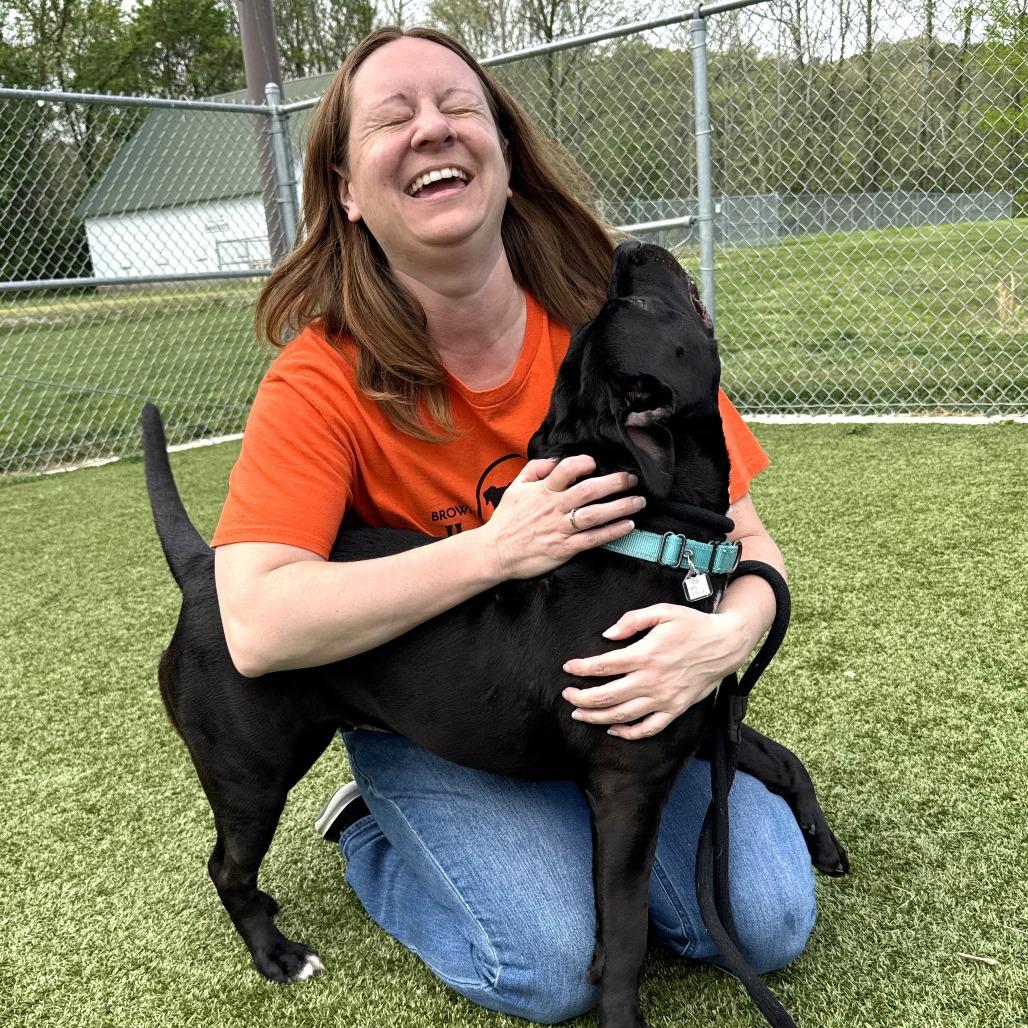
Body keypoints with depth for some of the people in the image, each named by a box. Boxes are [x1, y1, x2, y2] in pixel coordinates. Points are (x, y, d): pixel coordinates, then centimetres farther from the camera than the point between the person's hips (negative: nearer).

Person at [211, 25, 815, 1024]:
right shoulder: (323, 381, -20)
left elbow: (747, 543, -10)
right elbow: (257, 627, -29)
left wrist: (726, 633, -34)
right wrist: (499, 549, -33)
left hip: (613, 682, 3)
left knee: (769, 922, -6)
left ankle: (571, 825, 20)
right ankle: (375, 835, 11)